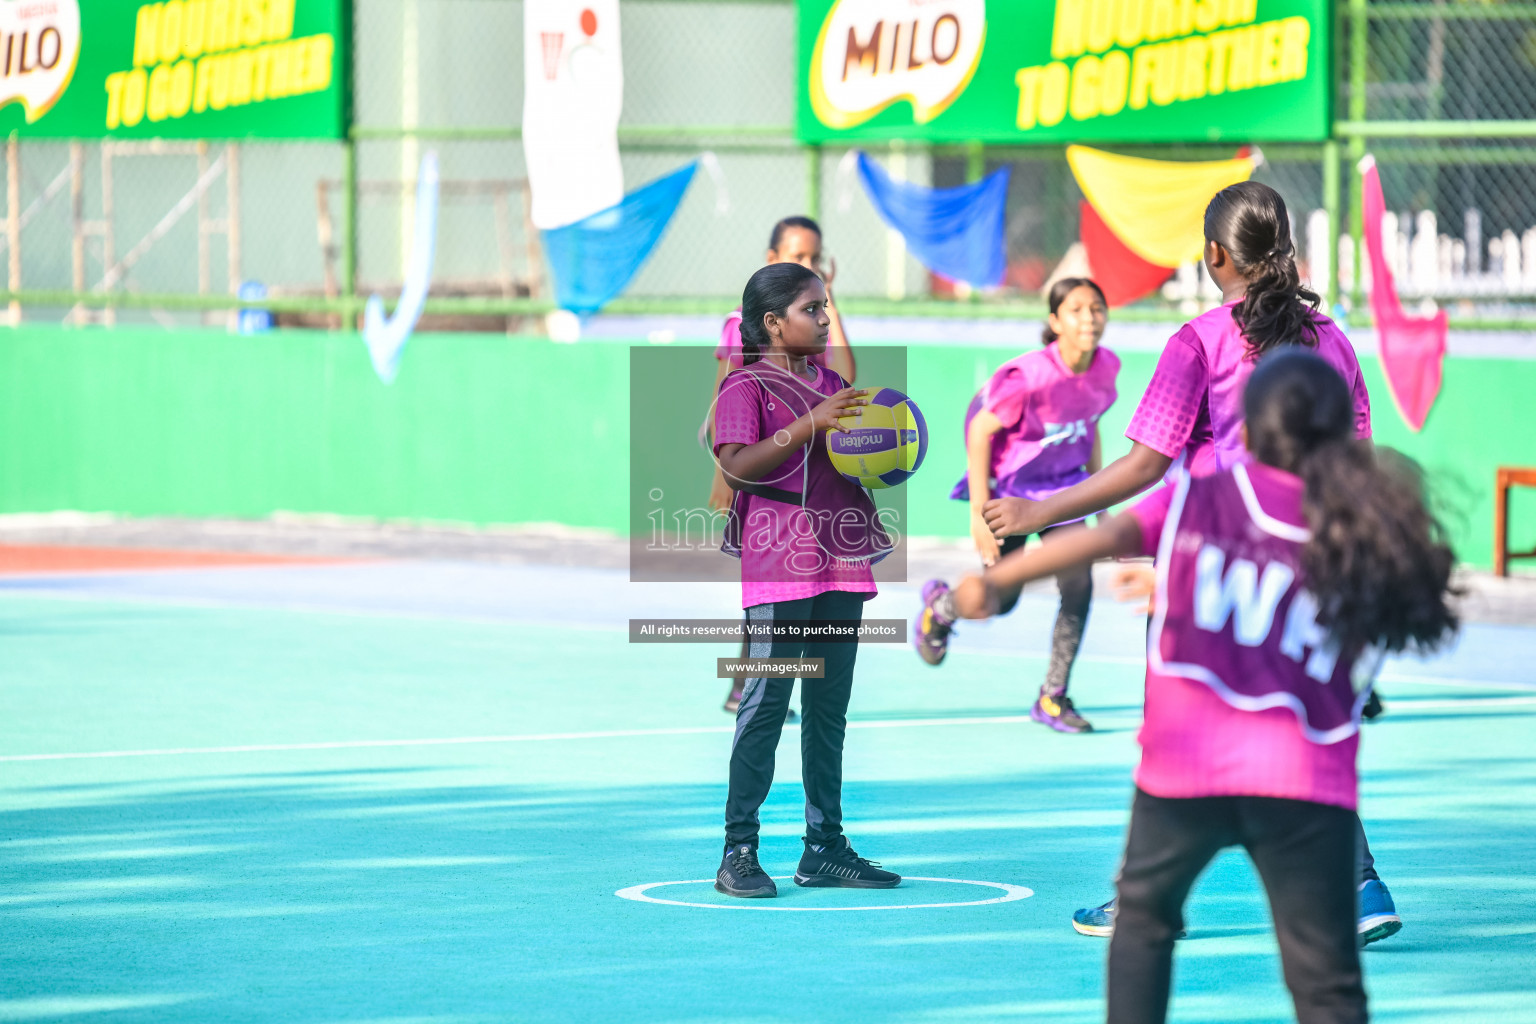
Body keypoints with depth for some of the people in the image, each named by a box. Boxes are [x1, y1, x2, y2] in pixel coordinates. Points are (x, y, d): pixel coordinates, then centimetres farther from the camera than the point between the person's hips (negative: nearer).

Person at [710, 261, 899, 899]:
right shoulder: (747, 385, -5)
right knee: (766, 703, -7)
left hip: (841, 563, 7)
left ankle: (824, 848, 16)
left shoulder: (833, 384, 17)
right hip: (777, 563, -7)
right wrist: (811, 424, -22)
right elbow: (737, 464, -18)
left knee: (829, 708, 10)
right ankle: (738, 852, -3)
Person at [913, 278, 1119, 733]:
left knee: (1078, 587, -9)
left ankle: (1052, 698, 6)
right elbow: (979, 432, -20)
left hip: (1063, 486, 5)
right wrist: (979, 512, -21)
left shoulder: (1106, 367, -12)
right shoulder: (1028, 376, -29)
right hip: (1010, 488, -5)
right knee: (1000, 601, 3)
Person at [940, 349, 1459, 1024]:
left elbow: (1105, 537, -6)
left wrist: (995, 580, -12)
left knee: (1144, 910, 28)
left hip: (1186, 764, 0)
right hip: (1309, 780, 0)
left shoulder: (1198, 500, 5)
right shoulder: (1366, 530, 8)